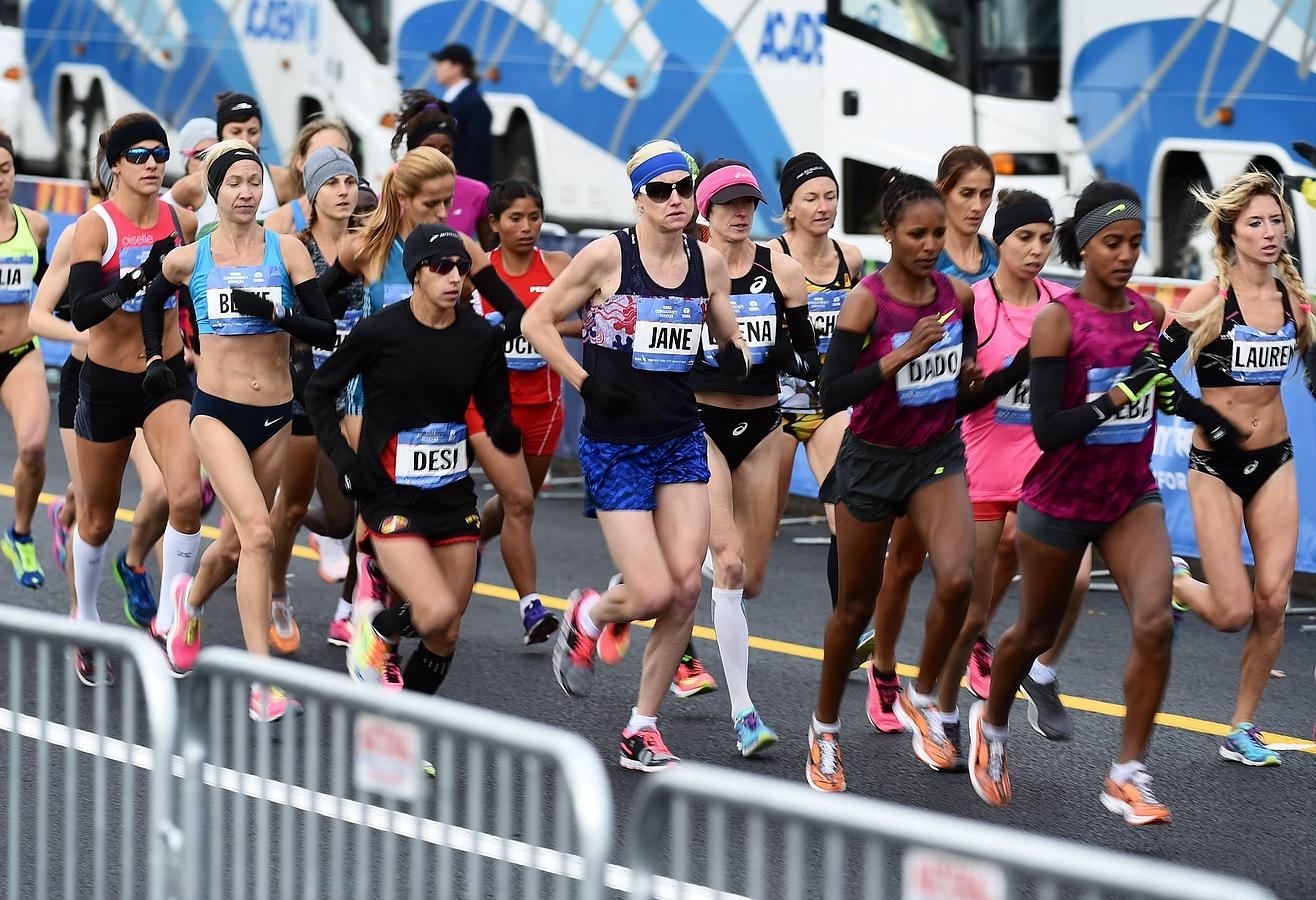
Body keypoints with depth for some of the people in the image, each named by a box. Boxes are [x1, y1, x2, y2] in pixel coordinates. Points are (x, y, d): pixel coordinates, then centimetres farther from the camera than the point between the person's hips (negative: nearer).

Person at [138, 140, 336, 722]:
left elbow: (326, 332, -5)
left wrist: (276, 314, -19)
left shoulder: (287, 251, -1)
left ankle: (191, 602, 51)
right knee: (257, 532, -21)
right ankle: (263, 684, -20)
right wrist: (154, 357, 15)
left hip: (275, 415, 3)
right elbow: (152, 301, 23)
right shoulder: (188, 259, 0)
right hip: (217, 411, -3)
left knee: (236, 544, 15)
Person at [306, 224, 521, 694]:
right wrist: (343, 459, -8)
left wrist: (507, 434, -18)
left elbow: (496, 413, 5)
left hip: (452, 494, 4)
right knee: (436, 612, -21)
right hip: (390, 494, -4)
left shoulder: (482, 336, -2)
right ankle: (377, 628, 11)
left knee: (446, 634, 5)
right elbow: (319, 391, 2)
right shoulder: (379, 332, -11)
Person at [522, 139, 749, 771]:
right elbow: (537, 322, -2)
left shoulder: (708, 262, 4)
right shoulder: (607, 256, -9)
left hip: (681, 440, 4)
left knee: (686, 587, -6)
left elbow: (730, 341, 18)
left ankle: (642, 729, 9)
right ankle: (588, 616, 25)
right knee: (653, 593, -12)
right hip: (614, 445, -4)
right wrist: (585, 383, -12)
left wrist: (734, 360, -5)